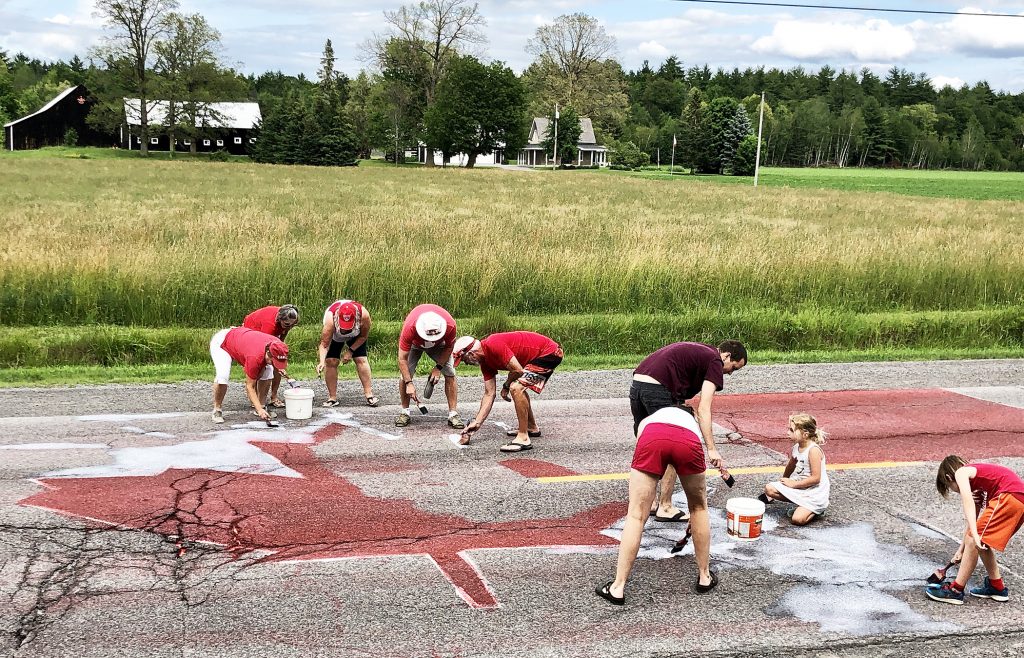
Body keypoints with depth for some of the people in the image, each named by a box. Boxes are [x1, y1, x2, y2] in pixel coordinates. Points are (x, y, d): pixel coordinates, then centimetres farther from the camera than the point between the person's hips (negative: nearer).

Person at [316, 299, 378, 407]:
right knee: (330, 361, -11)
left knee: (361, 360, -11)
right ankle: (332, 398, -4)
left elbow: (363, 336, -17)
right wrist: (322, 361, -55)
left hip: (356, 336, 1)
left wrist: (351, 351, -20)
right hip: (334, 336, -1)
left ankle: (369, 395, -8)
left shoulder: (363, 314, -38)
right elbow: (324, 344, -41)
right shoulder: (330, 318, -42)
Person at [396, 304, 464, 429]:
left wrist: (438, 367, -20)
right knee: (405, 374, -15)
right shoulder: (409, 327, -43)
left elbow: (449, 347, -14)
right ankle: (405, 412, 2)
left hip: (439, 344, 1)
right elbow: (402, 358, -32)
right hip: (414, 343, -1)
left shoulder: (450, 324, -38)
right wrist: (409, 384, -34)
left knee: (450, 374, -13)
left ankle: (453, 414, -7)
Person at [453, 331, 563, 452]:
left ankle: (523, 439, -19)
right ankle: (532, 428, 40)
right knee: (519, 387, 27)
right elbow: (489, 394, 9)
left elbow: (517, 370, -24)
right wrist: (476, 423, 6)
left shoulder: (493, 345, -23)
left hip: (549, 353, -11)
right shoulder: (484, 360, 7)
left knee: (516, 387, -22)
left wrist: (506, 386, -4)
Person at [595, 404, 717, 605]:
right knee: (699, 507, 26)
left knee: (636, 515, 7)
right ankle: (705, 577, 34)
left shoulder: (647, 421, 44)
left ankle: (618, 588, 7)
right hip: (688, 442, 1)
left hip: (652, 437, -1)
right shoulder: (692, 422, 45)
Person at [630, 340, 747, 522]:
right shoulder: (714, 362, 0)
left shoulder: (697, 351, 27)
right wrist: (711, 449, -12)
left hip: (636, 384, 9)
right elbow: (704, 409, -9)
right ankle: (665, 507, 10)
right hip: (659, 390, -8)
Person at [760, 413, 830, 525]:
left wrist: (793, 484, -17)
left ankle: (816, 509, 4)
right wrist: (784, 481, 20)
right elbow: (791, 466, 22)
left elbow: (816, 478, -24)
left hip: (815, 493, -7)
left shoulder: (813, 450, -23)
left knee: (798, 519, -23)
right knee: (769, 488, -8)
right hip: (799, 486, 7)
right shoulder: (796, 447, 2)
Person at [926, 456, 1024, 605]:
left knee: (973, 542, -3)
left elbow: (967, 501, -12)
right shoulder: (977, 485, 32)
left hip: (1009, 497, -9)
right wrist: (961, 549, 43)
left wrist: (975, 536, -21)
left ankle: (955, 591, 1)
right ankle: (996, 587, 31)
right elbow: (974, 519, 38)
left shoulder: (961, 472, 6)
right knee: (981, 543, 21)